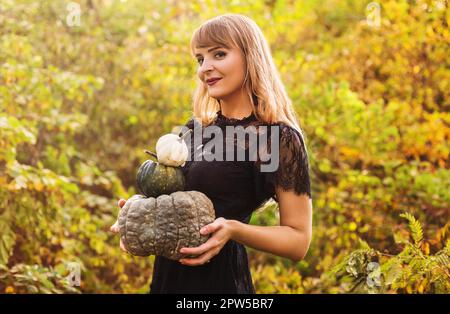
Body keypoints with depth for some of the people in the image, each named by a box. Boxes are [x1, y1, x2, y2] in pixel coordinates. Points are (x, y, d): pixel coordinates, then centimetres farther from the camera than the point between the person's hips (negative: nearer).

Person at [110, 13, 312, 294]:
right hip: (168, 272, 7)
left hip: (220, 277, -7)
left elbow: (299, 240, -11)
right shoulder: (196, 128, 7)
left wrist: (233, 230, -25)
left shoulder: (279, 137, -12)